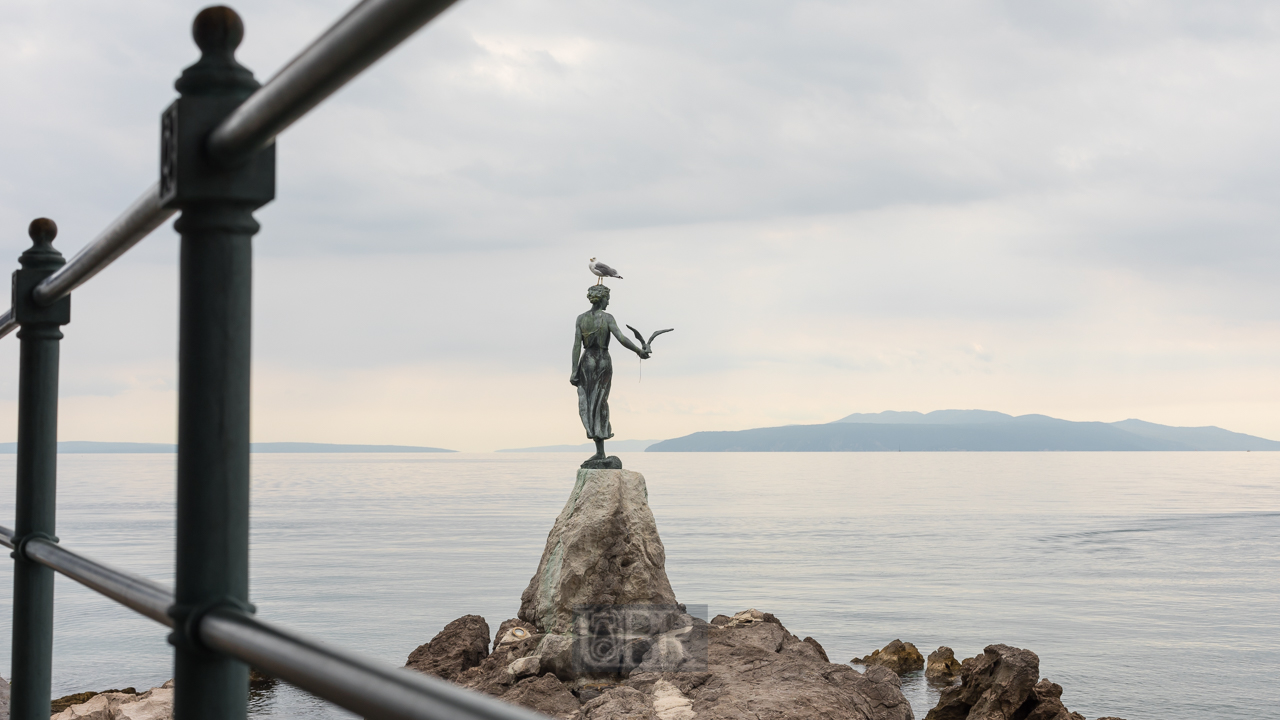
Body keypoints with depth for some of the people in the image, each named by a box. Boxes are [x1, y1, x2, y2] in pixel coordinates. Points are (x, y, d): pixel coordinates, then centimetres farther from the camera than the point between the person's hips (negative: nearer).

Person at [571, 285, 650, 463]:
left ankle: (600, 451, -9)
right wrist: (639, 351, -2)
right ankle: (600, 450, 2)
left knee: (587, 405, 3)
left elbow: (577, 345, -4)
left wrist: (574, 371, -4)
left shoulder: (581, 318, 1)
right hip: (604, 361, 0)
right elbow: (622, 339, -16)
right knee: (599, 404, 5)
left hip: (587, 361, 0)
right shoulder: (607, 318, -5)